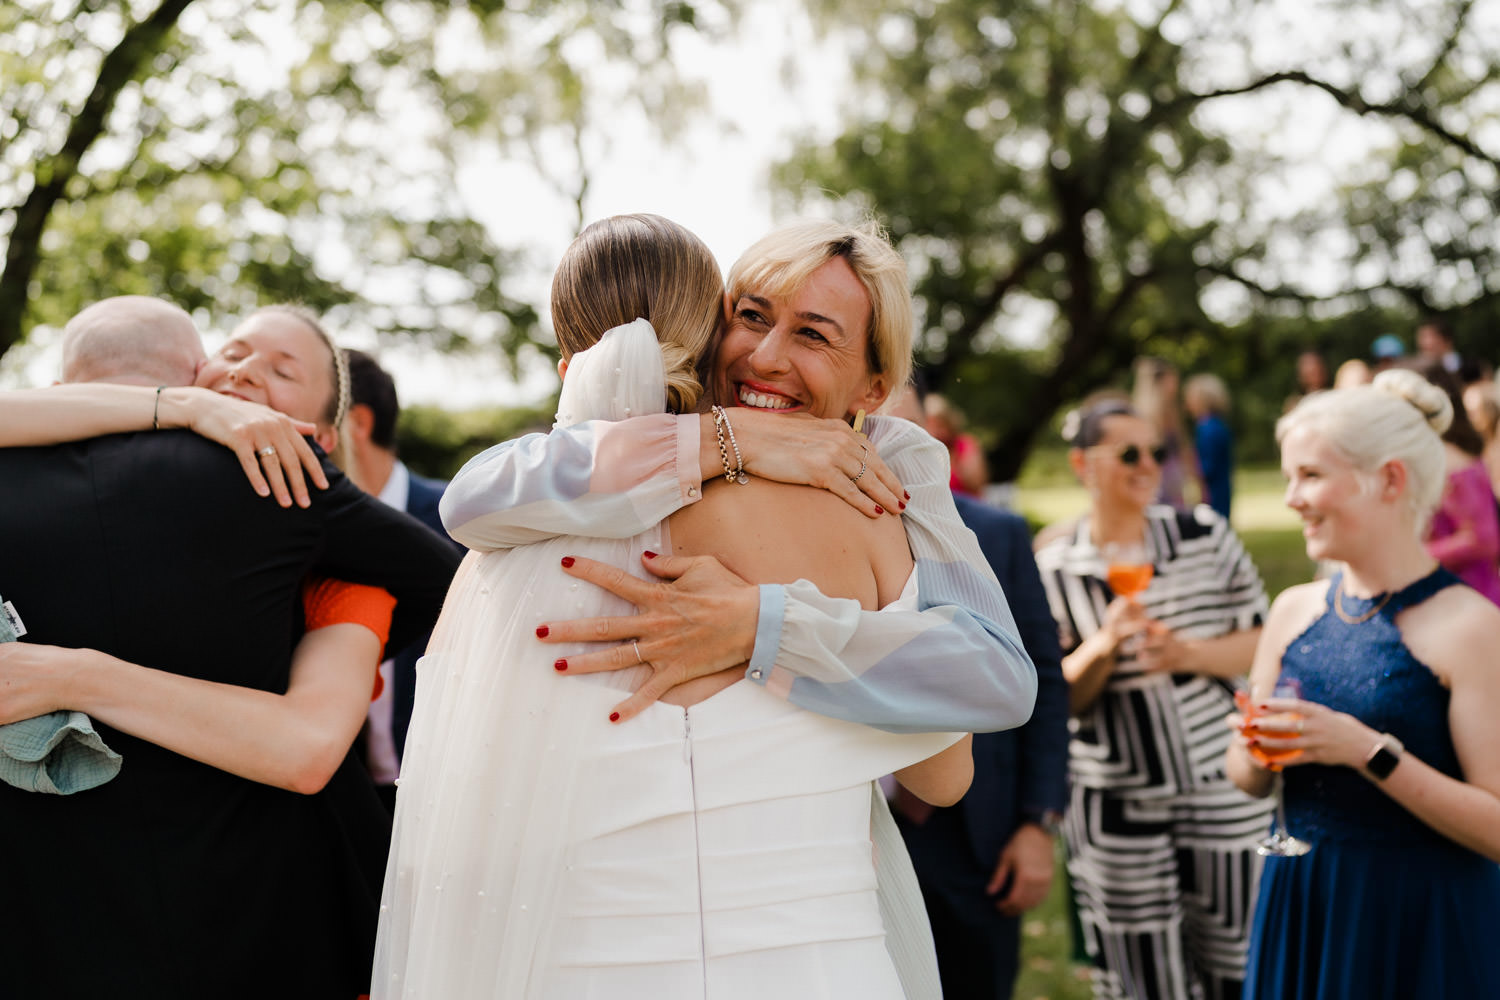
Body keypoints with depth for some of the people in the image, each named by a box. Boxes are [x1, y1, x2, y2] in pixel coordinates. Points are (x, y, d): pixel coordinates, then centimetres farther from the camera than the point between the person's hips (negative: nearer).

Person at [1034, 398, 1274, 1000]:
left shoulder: (1205, 535, 0)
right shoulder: (1051, 571, -2)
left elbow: (1263, 640, 3)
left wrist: (1189, 654, -15)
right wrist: (1103, 646, -18)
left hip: (1222, 793, 1)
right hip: (1116, 813, -1)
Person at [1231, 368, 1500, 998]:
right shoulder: (1294, 610, 4)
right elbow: (1249, 782, 11)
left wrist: (1369, 750, -24)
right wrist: (1257, 751, -10)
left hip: (1425, 926, -5)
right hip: (1300, 911, 5)